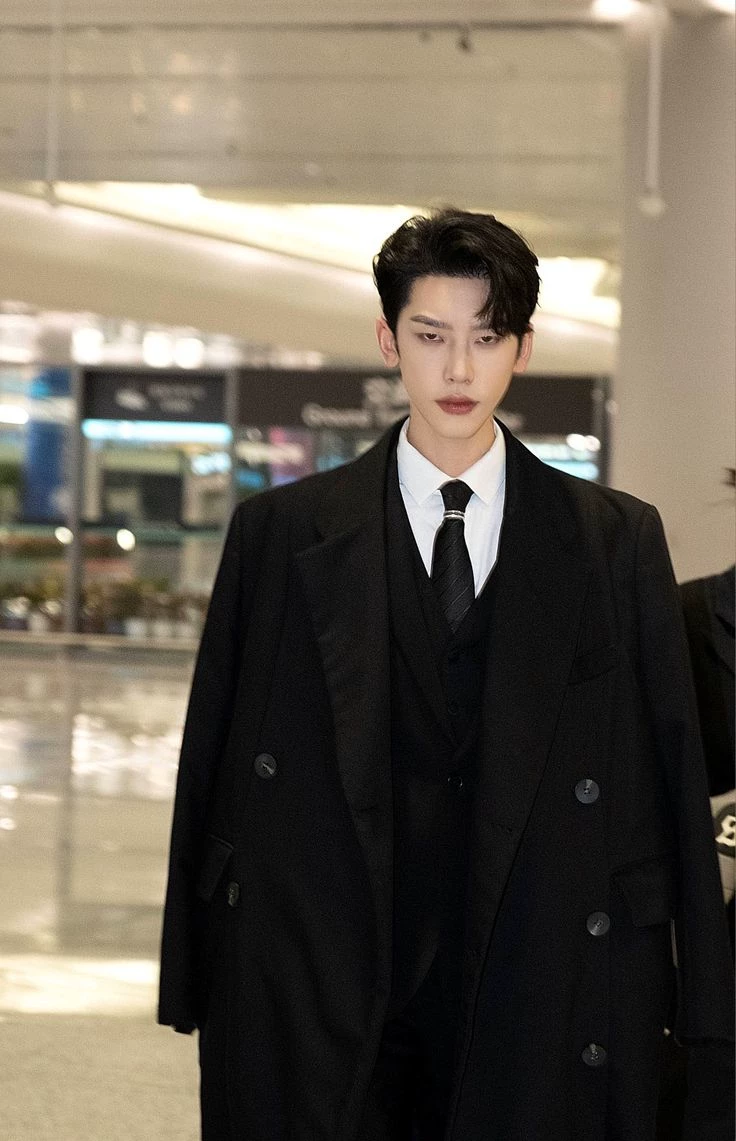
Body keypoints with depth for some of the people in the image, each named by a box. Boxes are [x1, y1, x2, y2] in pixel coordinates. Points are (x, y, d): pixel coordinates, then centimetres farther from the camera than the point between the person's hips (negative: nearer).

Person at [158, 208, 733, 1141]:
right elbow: (213, 764, 5)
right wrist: (194, 985, 1)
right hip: (319, 1013, 0)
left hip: (540, 1009, 0)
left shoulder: (618, 541, 6)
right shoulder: (280, 532, 5)